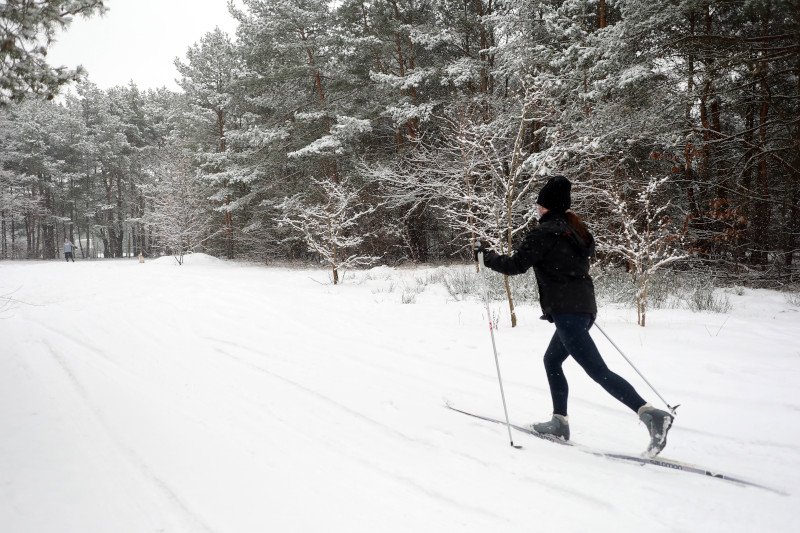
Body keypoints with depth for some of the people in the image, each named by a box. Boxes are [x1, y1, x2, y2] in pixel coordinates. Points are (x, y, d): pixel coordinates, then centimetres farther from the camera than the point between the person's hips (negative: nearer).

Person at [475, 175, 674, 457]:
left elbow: (514, 265, -9)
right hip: (584, 307, 9)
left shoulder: (543, 233, -9)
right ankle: (559, 421, 24)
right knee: (552, 361, 22)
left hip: (567, 311, -9)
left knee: (598, 370, -12)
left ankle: (651, 414, -21)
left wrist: (486, 255, 7)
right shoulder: (576, 230, 15)